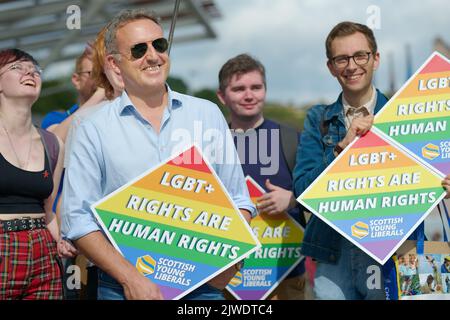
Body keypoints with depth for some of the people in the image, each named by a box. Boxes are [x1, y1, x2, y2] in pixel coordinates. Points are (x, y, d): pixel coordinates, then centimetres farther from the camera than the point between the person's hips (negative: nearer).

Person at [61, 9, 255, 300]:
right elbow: (79, 220, -5)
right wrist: (129, 277, -15)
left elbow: (238, 200, 8)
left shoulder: (208, 114, 5)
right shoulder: (94, 130, -1)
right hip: (124, 286, -2)